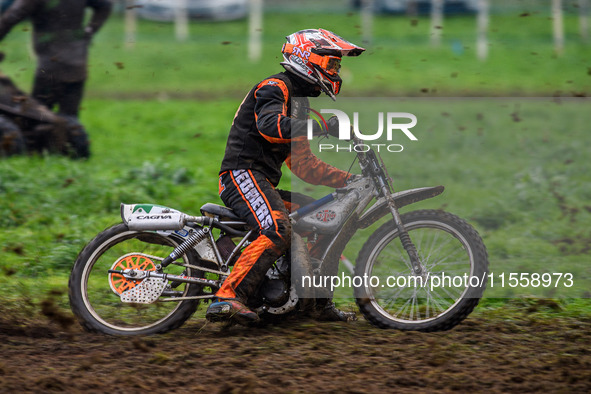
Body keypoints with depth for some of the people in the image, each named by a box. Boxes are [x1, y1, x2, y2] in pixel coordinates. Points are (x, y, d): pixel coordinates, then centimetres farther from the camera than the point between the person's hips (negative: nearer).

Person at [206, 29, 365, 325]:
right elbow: (269, 124, -27)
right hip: (243, 173, -10)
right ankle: (226, 298, -42)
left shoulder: (299, 103, 26)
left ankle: (321, 304, 18)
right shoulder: (275, 87, -4)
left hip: (265, 183, 10)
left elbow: (304, 166, 27)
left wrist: (349, 179, 17)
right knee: (279, 232, -33)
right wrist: (323, 126, -33)